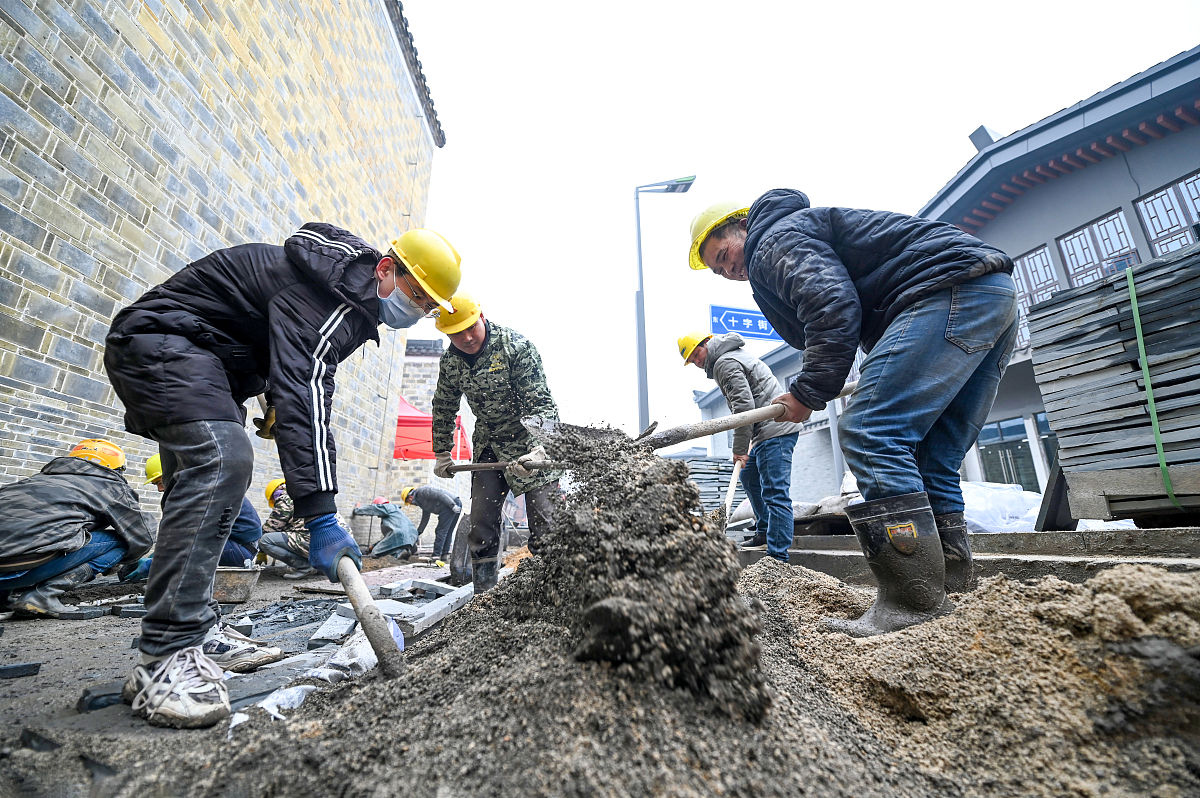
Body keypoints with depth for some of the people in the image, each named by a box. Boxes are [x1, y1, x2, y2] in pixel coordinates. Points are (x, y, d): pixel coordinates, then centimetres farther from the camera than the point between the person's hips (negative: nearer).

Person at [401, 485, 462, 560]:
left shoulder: (422, 491, -2)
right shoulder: (423, 503, 28)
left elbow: (440, 495, -15)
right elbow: (425, 519, 35)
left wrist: (453, 505, -21)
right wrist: (417, 533, 38)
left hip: (452, 505, -10)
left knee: (441, 531, -6)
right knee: (448, 532, 12)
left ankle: (436, 555, -4)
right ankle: (445, 555, 14)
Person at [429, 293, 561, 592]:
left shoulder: (516, 346, -19)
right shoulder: (449, 362, -1)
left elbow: (540, 402, -23)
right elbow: (443, 410, 14)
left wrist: (538, 450, -35)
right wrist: (442, 454, 14)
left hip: (533, 438, -5)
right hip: (488, 446, 5)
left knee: (544, 522, -8)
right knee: (481, 524, 3)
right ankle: (483, 596, 15)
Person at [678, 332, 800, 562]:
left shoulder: (725, 363, -10)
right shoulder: (736, 354, 23)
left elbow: (744, 406, -20)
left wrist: (740, 449, -15)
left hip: (774, 430, -12)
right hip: (769, 430, 12)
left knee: (775, 493, -12)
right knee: (749, 476, 21)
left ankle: (778, 557, -11)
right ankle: (765, 534, 29)